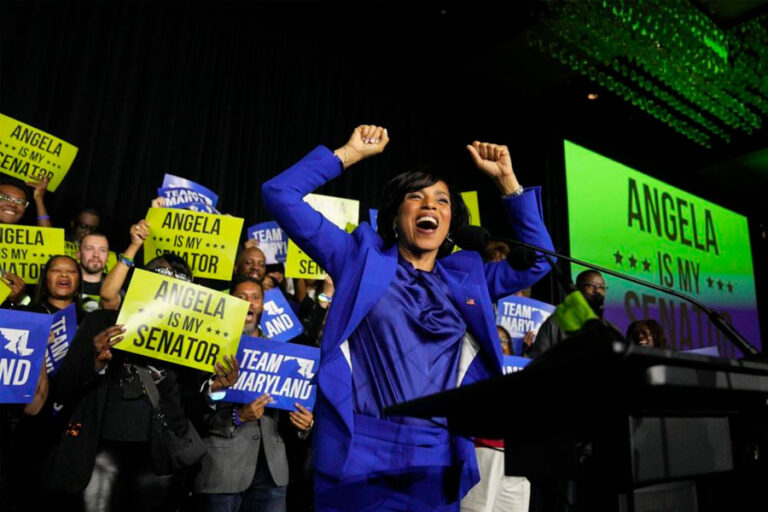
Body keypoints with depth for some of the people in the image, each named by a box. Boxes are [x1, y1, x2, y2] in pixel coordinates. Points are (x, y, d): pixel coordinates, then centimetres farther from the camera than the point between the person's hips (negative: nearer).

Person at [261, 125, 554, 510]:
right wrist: (350, 153, 6)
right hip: (360, 457, -3)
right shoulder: (362, 258, 7)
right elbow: (280, 194, 5)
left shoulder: (466, 278, 15)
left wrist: (506, 180, 17)